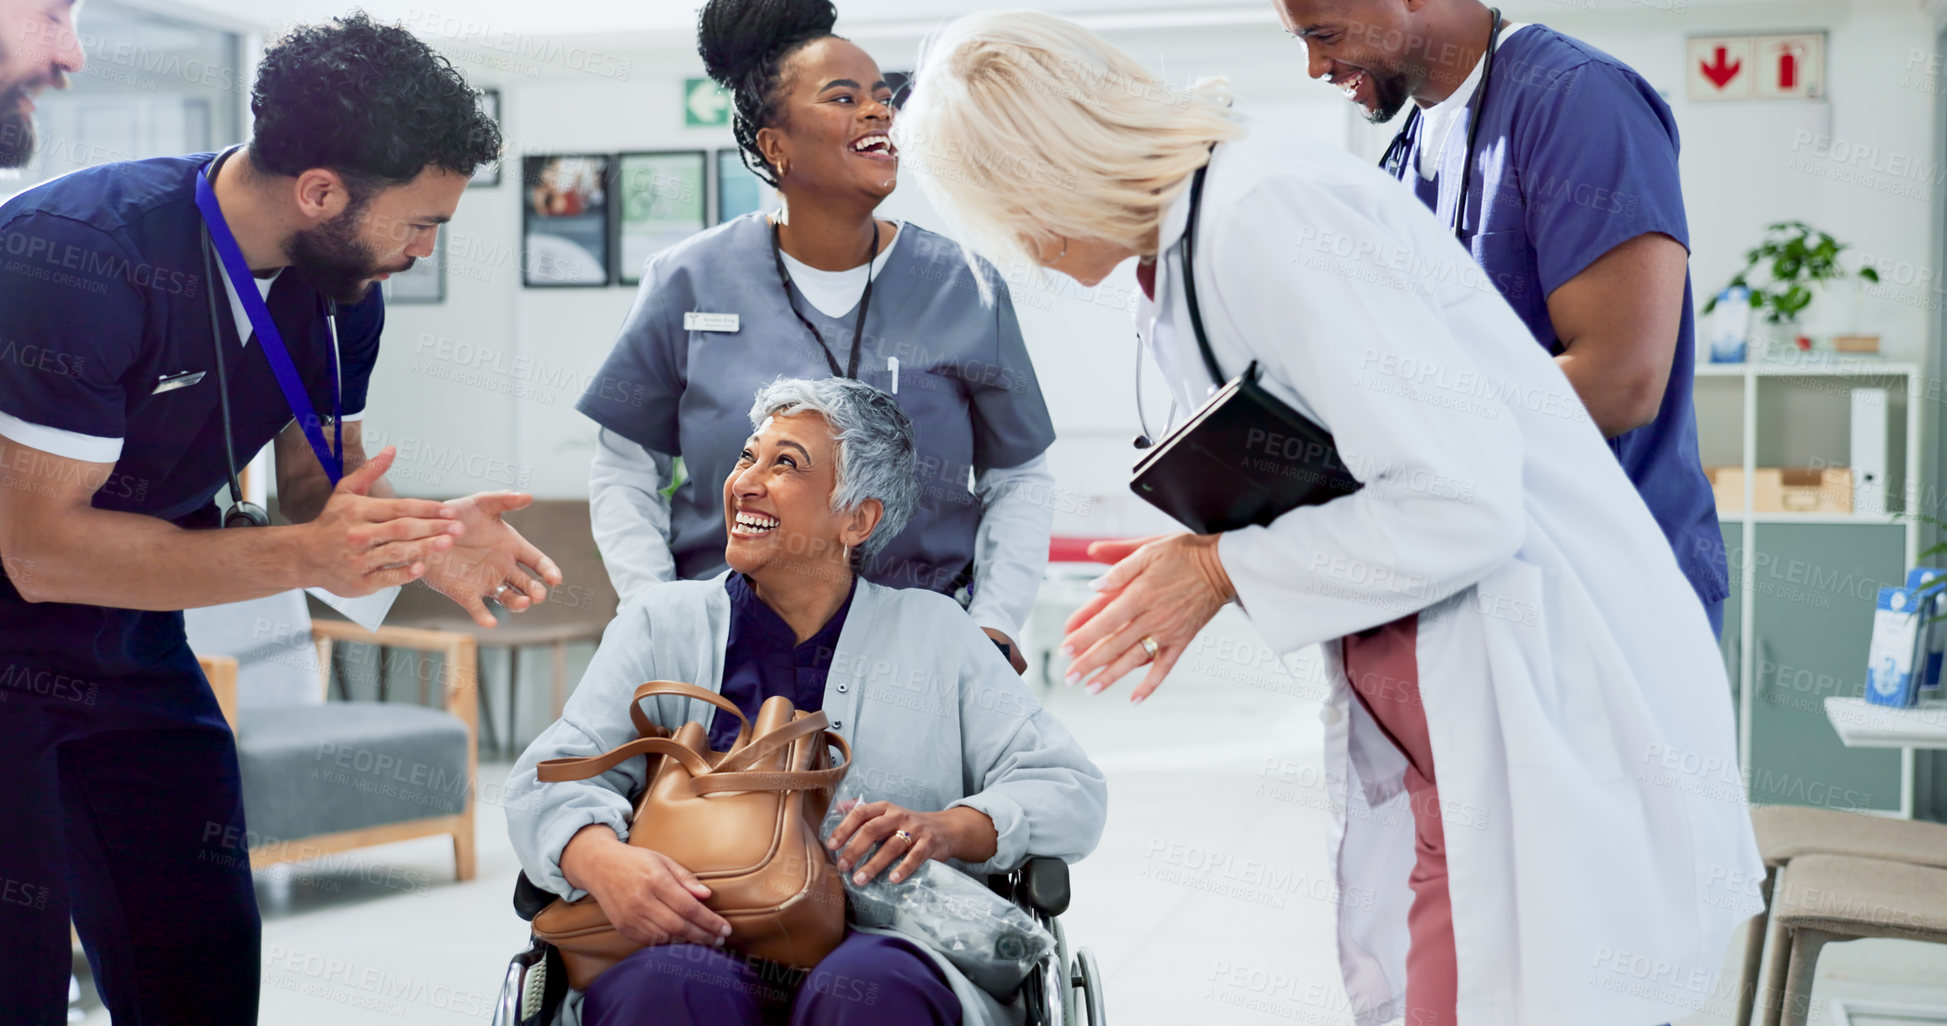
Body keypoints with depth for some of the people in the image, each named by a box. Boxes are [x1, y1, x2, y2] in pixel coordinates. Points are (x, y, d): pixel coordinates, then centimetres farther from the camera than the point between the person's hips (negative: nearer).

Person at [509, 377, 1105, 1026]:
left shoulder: (934, 631, 18)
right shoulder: (662, 624, 18)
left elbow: (1071, 791, 11)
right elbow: (551, 780, 5)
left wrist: (948, 828, -10)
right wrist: (607, 863, -19)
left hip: (885, 952, 0)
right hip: (703, 944, 0)